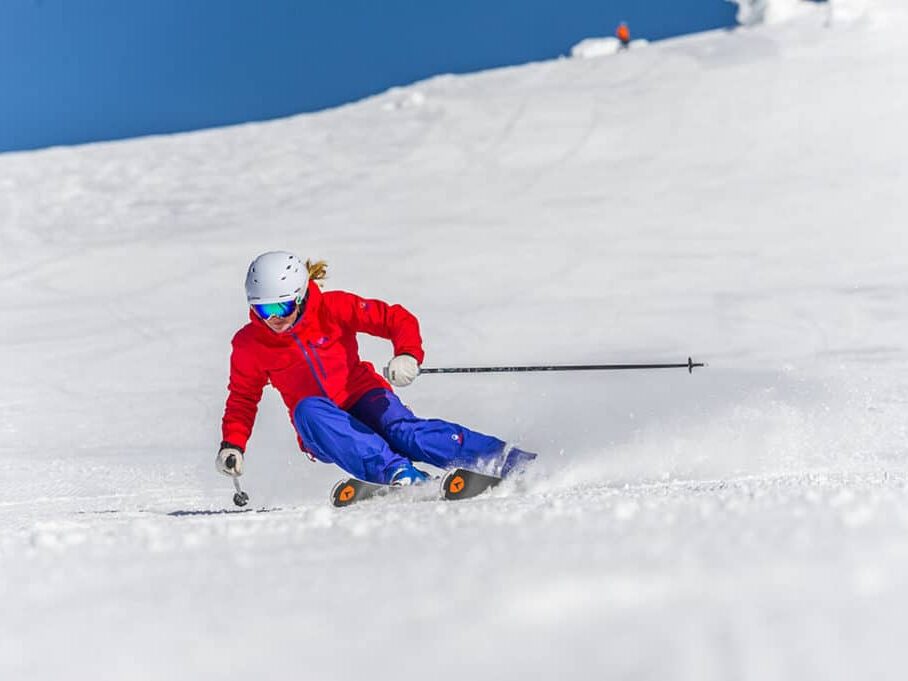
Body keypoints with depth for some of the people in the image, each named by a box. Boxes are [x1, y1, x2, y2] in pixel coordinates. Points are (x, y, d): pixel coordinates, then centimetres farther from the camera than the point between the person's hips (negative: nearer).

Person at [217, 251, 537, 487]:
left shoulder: (331, 308, -10)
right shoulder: (249, 345, -4)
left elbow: (397, 320, -11)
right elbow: (242, 399, 10)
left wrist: (408, 355, -30)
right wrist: (232, 445, -4)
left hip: (364, 400, -1)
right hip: (323, 431, 1)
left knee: (401, 430, -32)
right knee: (307, 409, -34)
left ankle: (512, 462, -42)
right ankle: (397, 473, -49)